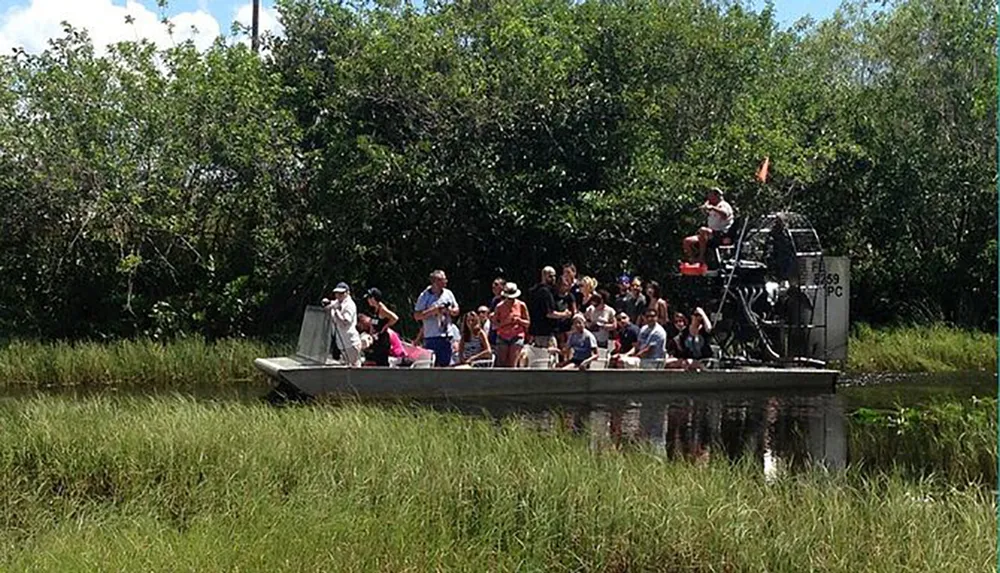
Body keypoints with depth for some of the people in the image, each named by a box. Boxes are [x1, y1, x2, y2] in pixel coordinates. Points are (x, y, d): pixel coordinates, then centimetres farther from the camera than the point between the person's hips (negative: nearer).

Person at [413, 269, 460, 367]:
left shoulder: (448, 294, 9)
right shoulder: (424, 296, -5)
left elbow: (456, 310, 18)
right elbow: (417, 316, -8)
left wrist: (451, 310, -5)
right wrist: (434, 310, -16)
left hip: (446, 336, 4)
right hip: (431, 337, -4)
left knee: (445, 364, 7)